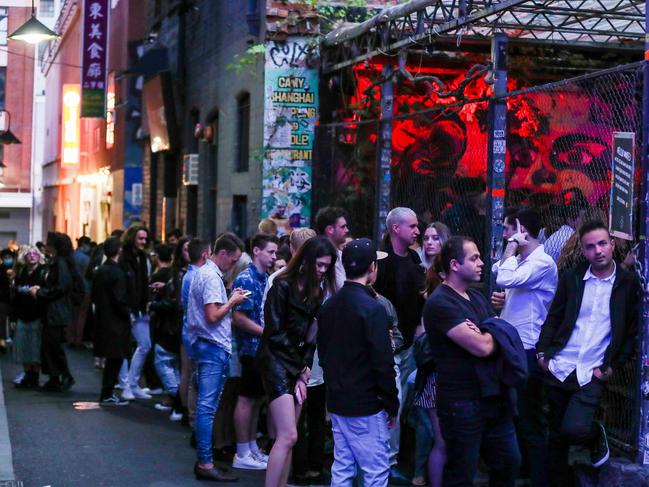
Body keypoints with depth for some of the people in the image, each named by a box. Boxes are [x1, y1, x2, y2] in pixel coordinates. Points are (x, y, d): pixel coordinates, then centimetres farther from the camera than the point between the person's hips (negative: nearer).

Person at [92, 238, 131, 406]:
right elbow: (120, 299, -19)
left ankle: (107, 393, 20)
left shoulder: (99, 271, 8)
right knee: (115, 359, 0)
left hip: (102, 319, 8)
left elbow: (94, 296, 13)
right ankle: (107, 395, 3)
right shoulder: (117, 273, -16)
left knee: (112, 359, 15)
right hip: (116, 321, -8)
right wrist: (127, 314, -6)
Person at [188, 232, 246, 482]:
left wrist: (229, 300, 12)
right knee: (207, 405, -9)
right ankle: (205, 463, -7)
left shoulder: (203, 272, 16)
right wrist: (232, 301, -9)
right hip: (213, 347, -11)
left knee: (206, 404, 14)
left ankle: (204, 456, 20)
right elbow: (212, 316, -22)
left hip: (207, 346, 11)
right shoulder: (211, 277, -16)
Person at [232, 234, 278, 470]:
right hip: (252, 348, -8)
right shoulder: (246, 280, -13)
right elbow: (239, 318, -18)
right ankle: (242, 455, 5)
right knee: (247, 399, -2)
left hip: (265, 348, 8)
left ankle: (253, 448, 23)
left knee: (257, 398, 14)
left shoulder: (266, 279, 12)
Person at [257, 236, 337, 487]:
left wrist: (304, 373, 1)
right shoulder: (283, 286, -10)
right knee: (288, 436, -14)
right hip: (277, 361, -7)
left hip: (298, 365, 7)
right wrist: (302, 367, -4)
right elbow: (275, 333, -12)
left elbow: (311, 336, 11)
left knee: (287, 437, 6)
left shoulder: (317, 291, 11)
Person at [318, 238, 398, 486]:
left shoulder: (329, 305, 7)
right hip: (365, 404, -8)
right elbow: (382, 362, -17)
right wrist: (392, 404, -8)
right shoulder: (372, 308, -16)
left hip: (336, 401, 8)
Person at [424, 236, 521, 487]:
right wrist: (492, 335, 0)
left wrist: (483, 336, -12)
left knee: (509, 463, 16)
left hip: (493, 397, 8)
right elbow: (483, 347, -23)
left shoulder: (477, 297, 14)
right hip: (462, 403, -8)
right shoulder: (440, 303, -16)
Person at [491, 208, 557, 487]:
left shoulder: (542, 262, -16)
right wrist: (504, 300, 5)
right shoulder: (521, 260, 13)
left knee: (531, 421, -3)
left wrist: (512, 246, -17)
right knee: (515, 415, 18)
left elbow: (505, 279, -28)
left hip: (528, 351, -10)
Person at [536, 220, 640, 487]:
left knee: (574, 429, -19)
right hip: (560, 368, 3)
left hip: (592, 375, -3)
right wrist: (543, 352, -2)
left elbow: (633, 332, 1)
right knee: (556, 435, 9)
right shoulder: (571, 278, 4)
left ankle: (597, 436, 15)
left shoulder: (629, 283, -2)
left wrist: (613, 367, -7)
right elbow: (554, 318, 10)